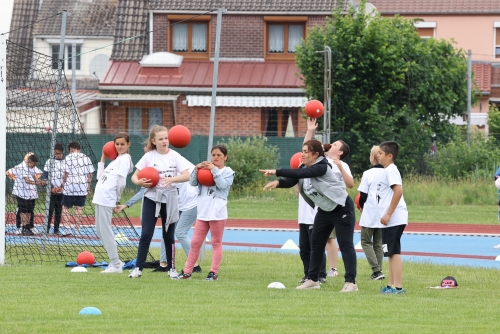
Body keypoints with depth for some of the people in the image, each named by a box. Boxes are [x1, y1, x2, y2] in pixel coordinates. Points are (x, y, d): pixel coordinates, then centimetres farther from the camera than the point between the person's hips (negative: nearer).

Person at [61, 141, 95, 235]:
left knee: (65, 207, 5)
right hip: (82, 187, 3)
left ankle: (67, 227, -8)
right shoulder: (86, 158, 7)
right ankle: (77, 228, 8)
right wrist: (88, 188, 13)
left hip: (70, 186, -3)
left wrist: (63, 185, 1)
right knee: (78, 208, 8)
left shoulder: (68, 158, -4)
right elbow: (90, 174, 6)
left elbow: (66, 173, -9)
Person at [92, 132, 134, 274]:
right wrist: (102, 159, 22)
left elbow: (121, 181, -16)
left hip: (107, 199, -10)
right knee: (100, 230, 14)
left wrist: (117, 198, -8)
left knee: (105, 230, -8)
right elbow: (100, 176, 22)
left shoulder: (124, 159, -7)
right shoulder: (116, 159, 22)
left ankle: (116, 265, -5)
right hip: (100, 198, 10)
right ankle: (115, 261, 20)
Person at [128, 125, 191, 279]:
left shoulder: (175, 156, -1)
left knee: (169, 235, 8)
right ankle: (138, 268, -3)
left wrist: (172, 179, -28)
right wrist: (141, 182, -20)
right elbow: (134, 177, 2)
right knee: (146, 234, -7)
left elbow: (187, 175, -10)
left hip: (170, 199, 0)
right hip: (151, 198, 0)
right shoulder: (149, 157, -1)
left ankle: (172, 268, 19)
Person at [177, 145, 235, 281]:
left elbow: (223, 184, -16)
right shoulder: (206, 169, 14)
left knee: (216, 243, 3)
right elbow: (193, 183, 4)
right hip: (203, 212, 4)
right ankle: (187, 271, 8)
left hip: (217, 212, -4)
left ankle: (214, 273, 6)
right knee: (195, 242, 4)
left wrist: (214, 170, -18)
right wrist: (196, 169, -10)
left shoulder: (228, 172, 3)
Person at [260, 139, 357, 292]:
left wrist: (276, 172, -39)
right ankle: (312, 279, 15)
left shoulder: (322, 167, -24)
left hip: (342, 208, -9)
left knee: (345, 244, -9)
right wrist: (277, 182, -34)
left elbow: (300, 174, -36)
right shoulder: (304, 168, 0)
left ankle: (350, 282, -10)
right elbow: (291, 181, -12)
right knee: (316, 244, 8)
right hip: (325, 210, 9)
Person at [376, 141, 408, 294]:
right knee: (391, 252, 12)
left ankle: (398, 286, -10)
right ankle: (392, 285, 17)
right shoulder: (387, 171, 18)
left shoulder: (391, 170, -12)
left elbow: (398, 191, -23)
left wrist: (388, 214, -23)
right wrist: (385, 215, 20)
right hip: (390, 220, 10)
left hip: (394, 219, -10)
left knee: (394, 252, -10)